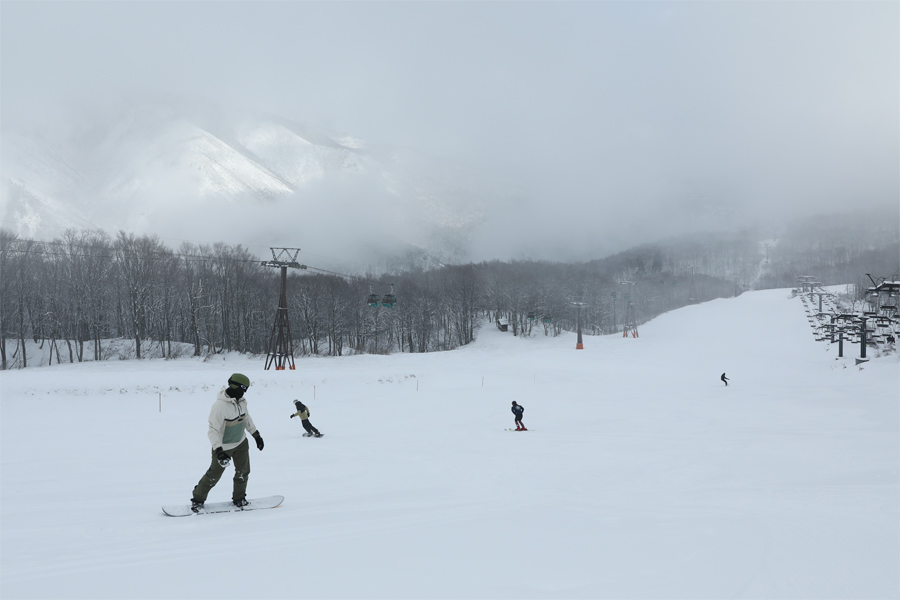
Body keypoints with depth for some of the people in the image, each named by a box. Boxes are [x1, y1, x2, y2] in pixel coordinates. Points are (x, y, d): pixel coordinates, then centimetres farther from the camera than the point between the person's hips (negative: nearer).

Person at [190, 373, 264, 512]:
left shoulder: (241, 401, -6)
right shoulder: (219, 406, -29)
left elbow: (246, 417, 13)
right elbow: (213, 431, -28)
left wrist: (256, 435, 18)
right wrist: (218, 451, -35)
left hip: (241, 443, 6)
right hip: (224, 447, -6)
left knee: (243, 471, 8)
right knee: (214, 475, 3)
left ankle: (239, 498, 28)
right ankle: (197, 499, 23)